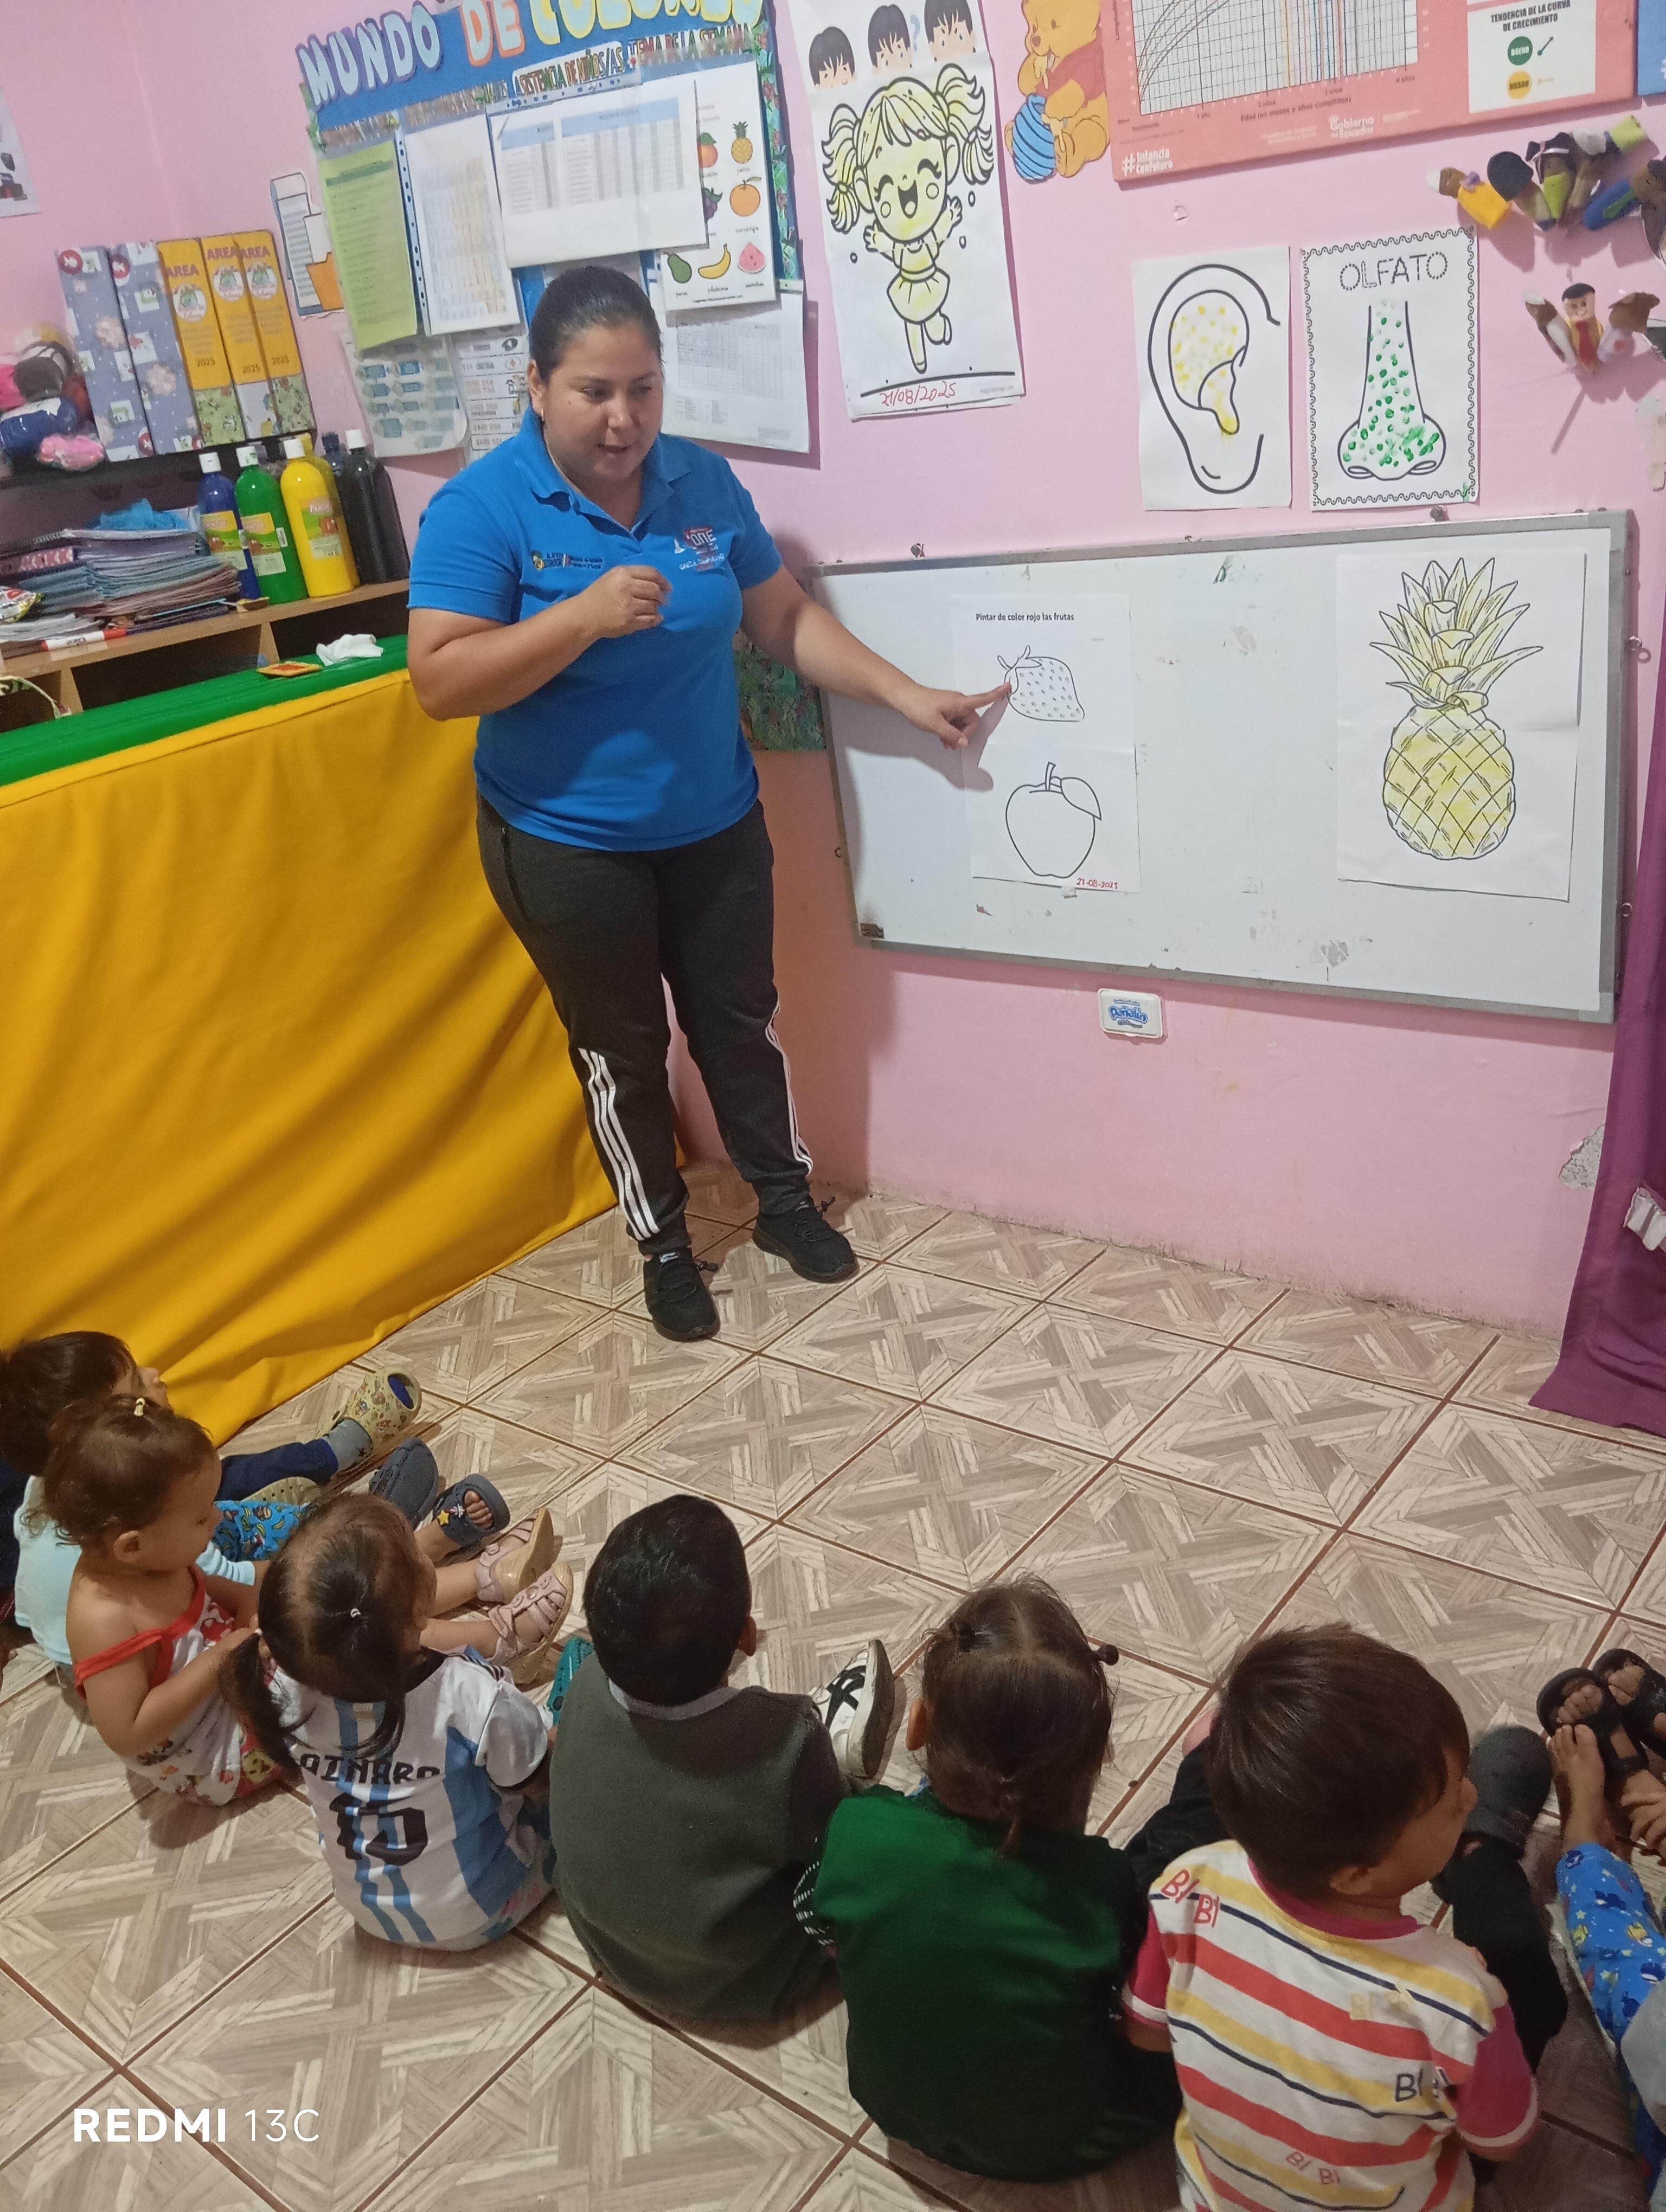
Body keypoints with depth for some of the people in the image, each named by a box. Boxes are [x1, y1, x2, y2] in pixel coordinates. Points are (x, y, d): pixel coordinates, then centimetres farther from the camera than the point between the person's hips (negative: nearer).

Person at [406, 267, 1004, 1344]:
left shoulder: (705, 483, -2)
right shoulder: (480, 508, -16)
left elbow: (784, 618, 6)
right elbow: (441, 682, -22)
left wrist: (908, 696, 0)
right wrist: (583, 617, -31)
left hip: (716, 822, 4)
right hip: (567, 845, -3)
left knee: (741, 1017, 17)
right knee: (622, 1048, 12)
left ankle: (785, 1196, 39)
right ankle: (663, 1242, 32)